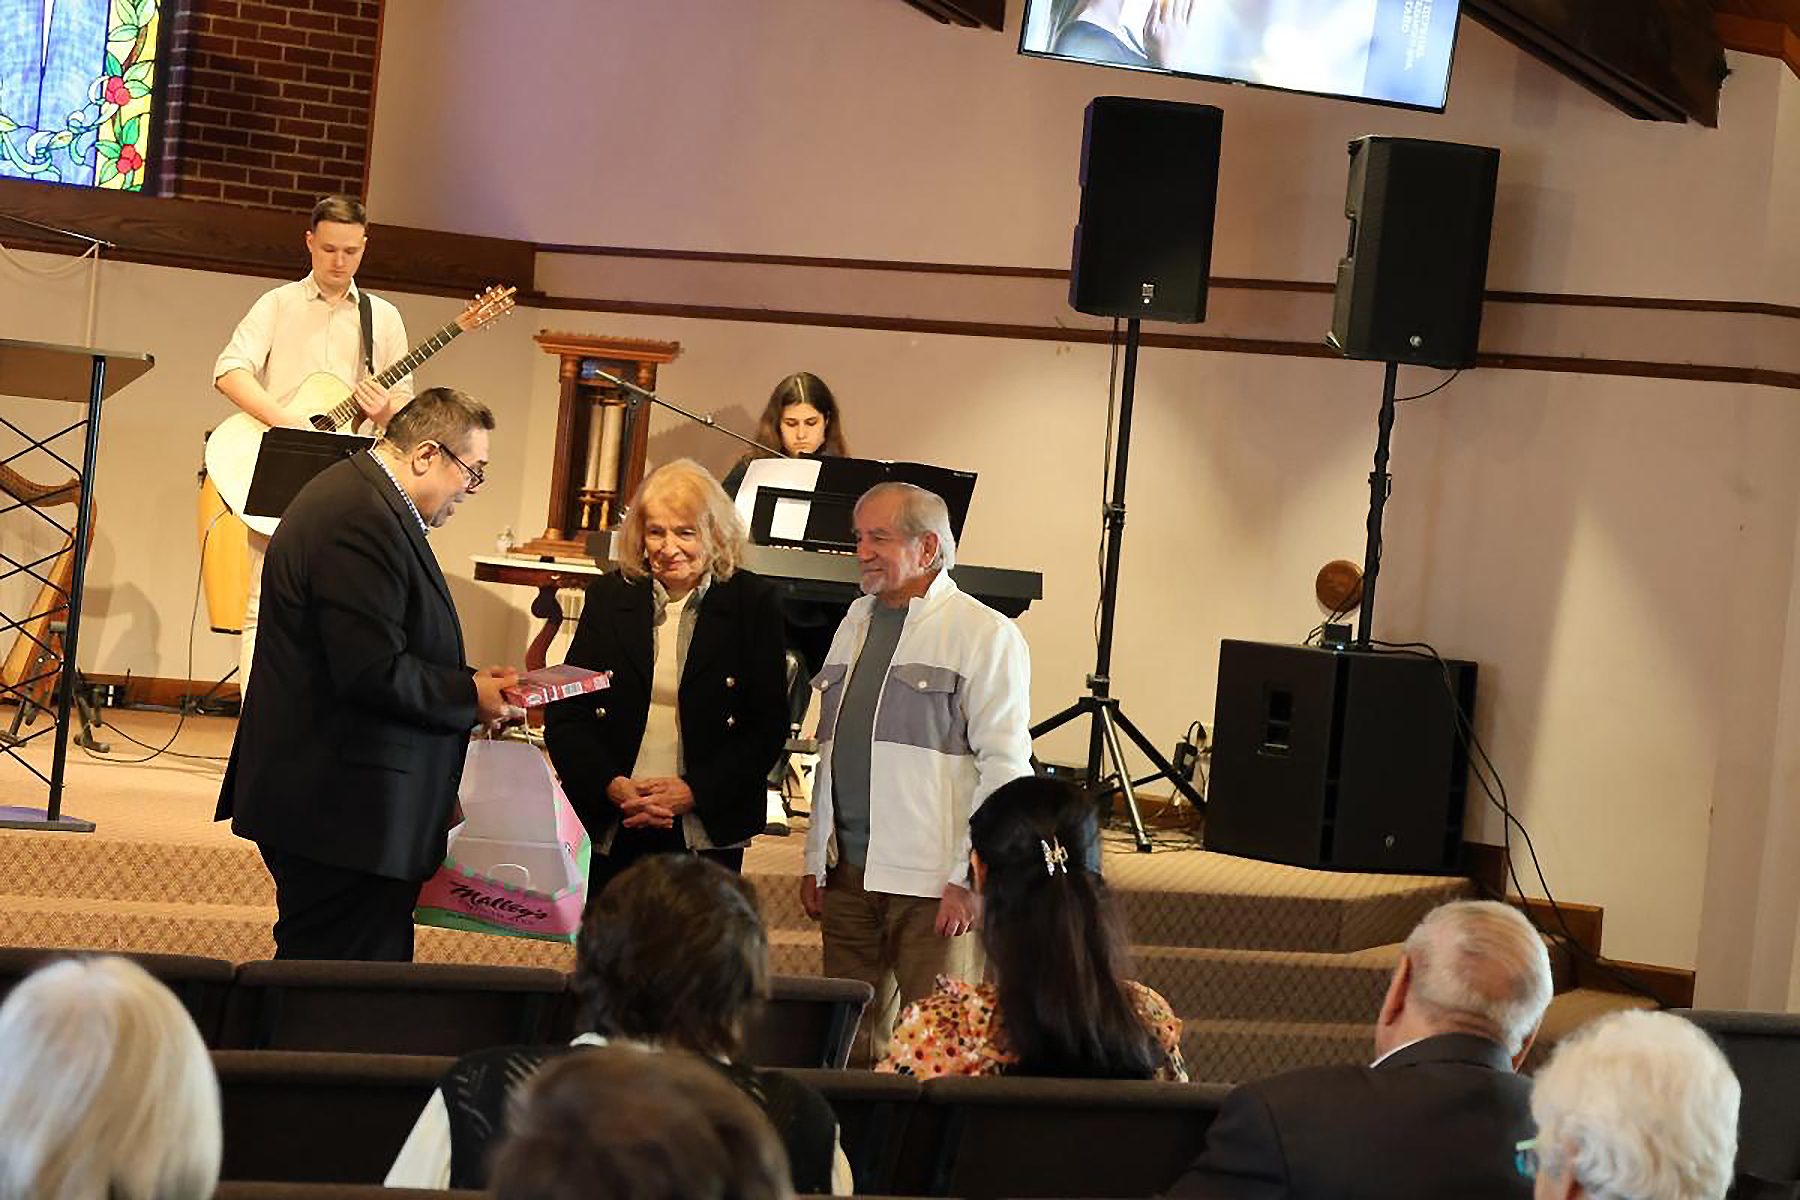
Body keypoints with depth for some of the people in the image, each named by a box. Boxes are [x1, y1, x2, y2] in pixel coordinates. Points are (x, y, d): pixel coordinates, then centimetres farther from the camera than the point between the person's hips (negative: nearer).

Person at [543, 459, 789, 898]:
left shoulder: (752, 603, 1)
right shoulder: (609, 597, 7)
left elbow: (768, 725, -1)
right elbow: (564, 716, 5)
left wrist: (693, 792, -11)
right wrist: (612, 786, -11)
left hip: (705, 834, -2)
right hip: (610, 831, 2)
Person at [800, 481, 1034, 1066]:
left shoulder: (984, 634, -5)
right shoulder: (856, 622, 17)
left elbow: (1005, 767, -10)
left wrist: (970, 877, -15)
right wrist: (814, 860, 18)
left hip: (932, 880, -7)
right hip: (848, 872, 7)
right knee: (849, 1045, 8)